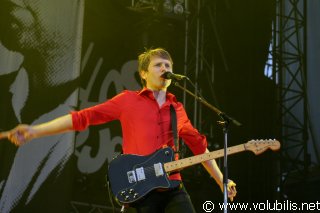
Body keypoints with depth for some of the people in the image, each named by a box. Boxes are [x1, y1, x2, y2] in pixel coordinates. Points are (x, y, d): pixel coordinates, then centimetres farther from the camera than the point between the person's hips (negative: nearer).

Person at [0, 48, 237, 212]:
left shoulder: (177, 108, 16)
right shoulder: (128, 100, 5)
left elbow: (198, 145, 26)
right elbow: (84, 116, 1)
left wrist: (221, 180, 23)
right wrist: (34, 131, -6)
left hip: (172, 186, 3)